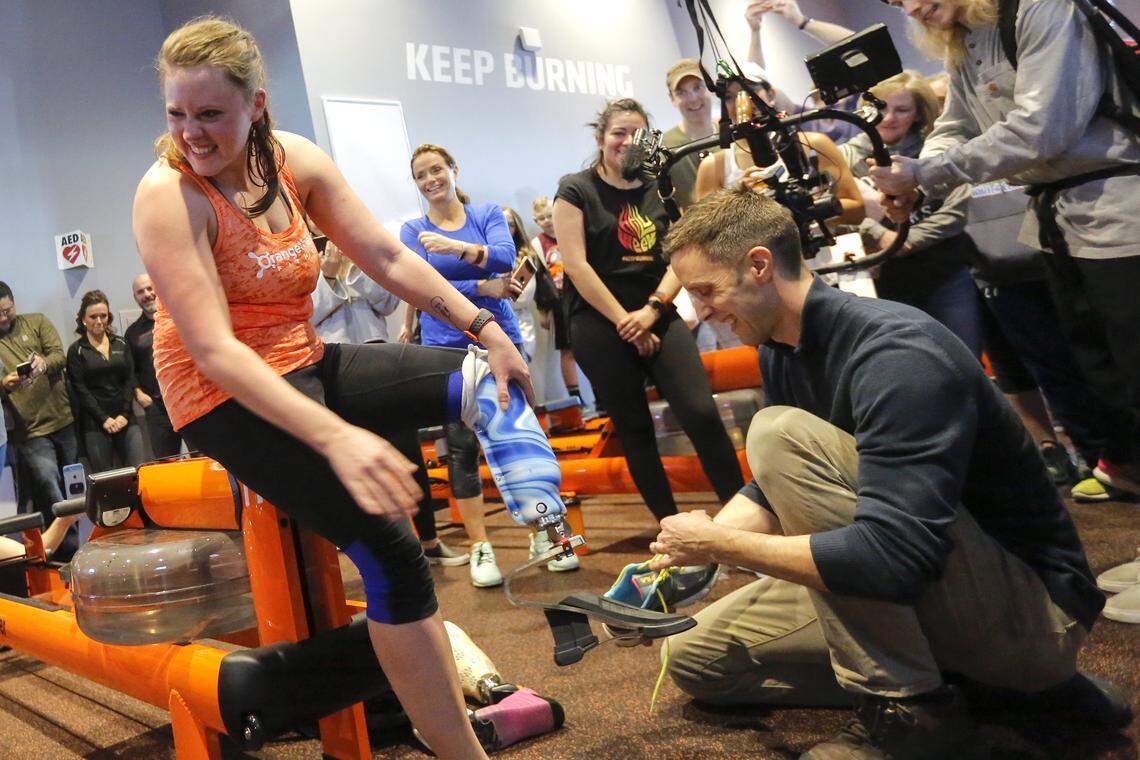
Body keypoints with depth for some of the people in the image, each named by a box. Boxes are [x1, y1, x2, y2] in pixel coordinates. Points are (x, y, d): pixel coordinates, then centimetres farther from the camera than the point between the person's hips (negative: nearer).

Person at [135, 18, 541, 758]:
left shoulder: (296, 161, -2)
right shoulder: (168, 195, -19)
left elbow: (388, 258, 0)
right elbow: (215, 351, -28)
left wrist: (484, 326, -9)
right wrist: (335, 437, -40)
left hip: (306, 365, 7)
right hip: (227, 395, -7)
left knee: (491, 380, -2)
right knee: (388, 546, -21)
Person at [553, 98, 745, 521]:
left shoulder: (661, 188, 13)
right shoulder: (575, 190, 0)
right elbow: (576, 265, -9)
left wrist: (652, 310, -11)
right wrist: (624, 321, -11)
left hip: (657, 318, 3)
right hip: (599, 324, -3)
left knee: (702, 413, -11)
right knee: (634, 429, 2)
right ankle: (671, 524, 13)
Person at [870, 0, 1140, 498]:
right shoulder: (961, 49, 10)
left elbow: (1041, 128, -24)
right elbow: (953, 131, 9)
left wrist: (924, 175, -22)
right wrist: (911, 183, -13)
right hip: (1057, 215, 9)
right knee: (1093, 361, 17)